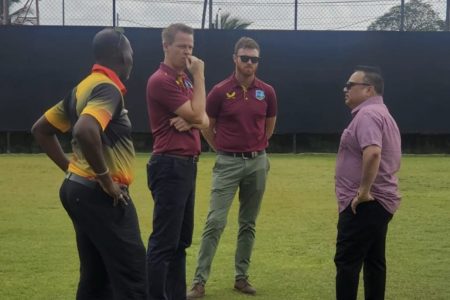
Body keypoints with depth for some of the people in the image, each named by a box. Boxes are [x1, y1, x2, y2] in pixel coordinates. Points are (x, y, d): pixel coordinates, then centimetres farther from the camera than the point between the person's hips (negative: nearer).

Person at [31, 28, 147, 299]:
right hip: (102, 195, -10)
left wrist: (70, 167, 14)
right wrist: (105, 178, -22)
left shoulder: (84, 87, 13)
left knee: (95, 277, 15)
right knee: (131, 278, -6)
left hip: (79, 189, 10)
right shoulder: (108, 88, -15)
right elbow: (85, 131, -34)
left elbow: (42, 129, 20)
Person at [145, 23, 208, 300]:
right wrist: (200, 76, -10)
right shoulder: (161, 80, -13)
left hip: (187, 165, 10)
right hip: (170, 166, -10)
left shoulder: (185, 80, 17)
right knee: (164, 242, -7)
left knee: (181, 240, 14)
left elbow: (204, 120, 12)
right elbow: (197, 113, -17)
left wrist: (190, 121, -11)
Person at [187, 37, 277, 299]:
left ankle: (242, 276, 19)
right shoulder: (220, 91, -7)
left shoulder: (267, 92, 2)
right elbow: (207, 127, 4)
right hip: (228, 163, -3)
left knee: (248, 224, 9)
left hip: (258, 163, 3)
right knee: (215, 222, -7)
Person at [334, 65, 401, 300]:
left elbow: (372, 152, -33)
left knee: (347, 261, -7)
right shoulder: (381, 114, 19)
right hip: (379, 201, 11)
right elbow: (393, 161, 25)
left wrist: (363, 190, -26)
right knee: (374, 261, 13)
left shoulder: (367, 114, -15)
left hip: (364, 204, -11)